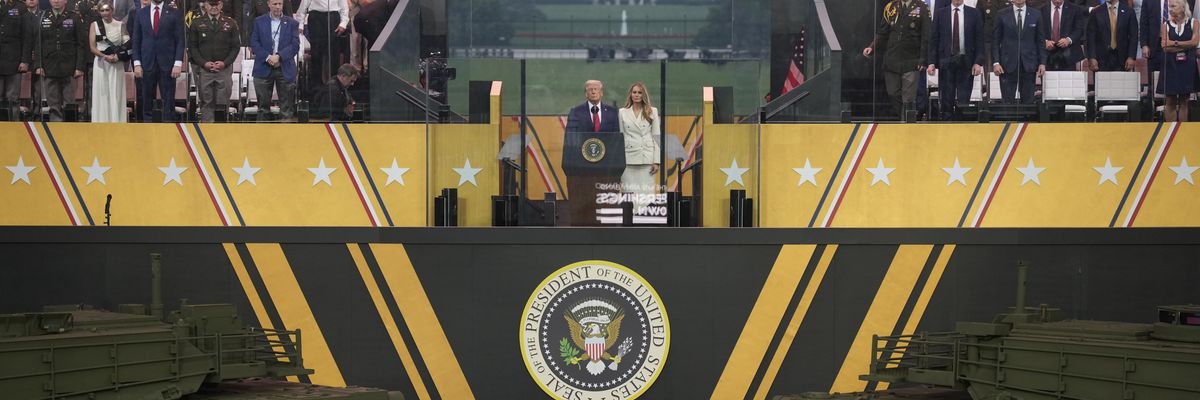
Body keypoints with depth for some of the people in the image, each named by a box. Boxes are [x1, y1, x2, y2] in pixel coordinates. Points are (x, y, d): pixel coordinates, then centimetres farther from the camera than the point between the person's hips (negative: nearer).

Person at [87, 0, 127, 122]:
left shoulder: (120, 25, 6)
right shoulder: (95, 25, 5)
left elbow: (127, 44, 5)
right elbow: (92, 47, 2)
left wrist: (118, 55, -12)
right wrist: (105, 56, -12)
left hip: (117, 65, 0)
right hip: (101, 64, 0)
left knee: (116, 94, -2)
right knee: (101, 93, -1)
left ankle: (116, 120, 2)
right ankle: (102, 121, 4)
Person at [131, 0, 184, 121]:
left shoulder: (174, 13, 3)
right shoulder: (140, 13, 8)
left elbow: (180, 40, 0)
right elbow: (136, 40, 9)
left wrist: (178, 63, -9)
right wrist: (136, 63, 0)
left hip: (167, 64, -2)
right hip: (147, 63, 2)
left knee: (169, 102, -4)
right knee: (147, 101, 3)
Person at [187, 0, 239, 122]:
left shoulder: (230, 23, 7)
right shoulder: (197, 23, 5)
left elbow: (236, 46, 6)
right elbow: (192, 46, 3)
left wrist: (225, 63, -8)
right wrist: (204, 63, -9)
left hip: (224, 69, 0)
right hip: (203, 69, 0)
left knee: (223, 103, 0)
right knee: (206, 103, 0)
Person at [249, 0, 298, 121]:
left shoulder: (292, 23, 6)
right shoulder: (259, 21, 8)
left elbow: (295, 45, -2)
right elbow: (254, 43, 1)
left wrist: (279, 56, -15)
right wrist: (268, 57, -13)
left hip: (285, 69, 0)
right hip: (264, 69, 0)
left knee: (287, 108, 0)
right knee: (263, 107, 4)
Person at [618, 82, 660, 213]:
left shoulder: (652, 112, 8)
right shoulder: (622, 112, 9)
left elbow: (656, 136, 5)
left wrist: (657, 161, -1)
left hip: (647, 158, -1)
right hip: (628, 158, 1)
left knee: (647, 193, -4)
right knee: (629, 192, -1)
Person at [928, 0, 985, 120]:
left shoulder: (974, 13, 5)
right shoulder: (940, 13, 6)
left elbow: (979, 39, 3)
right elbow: (933, 39, 5)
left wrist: (978, 62, -5)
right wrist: (932, 62, -4)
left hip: (966, 62, 0)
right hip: (945, 61, 0)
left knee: (964, 99, -2)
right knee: (946, 99, 0)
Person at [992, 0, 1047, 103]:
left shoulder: (1036, 14, 7)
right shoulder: (1002, 15, 4)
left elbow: (1041, 41, 9)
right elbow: (995, 41, 4)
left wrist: (1042, 63, 2)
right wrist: (995, 62, -6)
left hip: (1029, 65, 1)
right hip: (1008, 65, -1)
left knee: (1028, 102, 2)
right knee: (1007, 102, -3)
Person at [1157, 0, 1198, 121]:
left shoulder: (1193, 23, 1)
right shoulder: (1166, 26, 1)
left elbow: (1195, 42, -11)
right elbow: (1165, 47, -9)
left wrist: (1175, 43, -9)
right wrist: (1186, 45, -10)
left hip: (1187, 65, 0)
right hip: (1170, 65, 0)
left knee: (1183, 101, 6)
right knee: (1170, 102, 1)